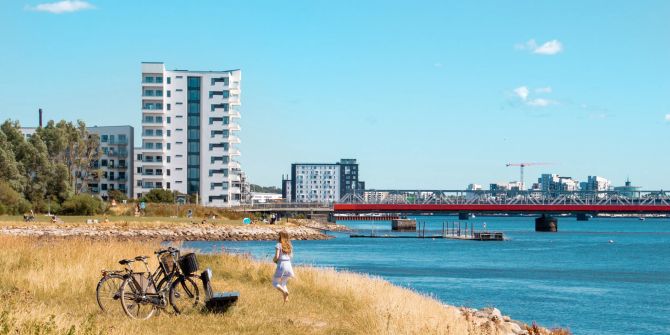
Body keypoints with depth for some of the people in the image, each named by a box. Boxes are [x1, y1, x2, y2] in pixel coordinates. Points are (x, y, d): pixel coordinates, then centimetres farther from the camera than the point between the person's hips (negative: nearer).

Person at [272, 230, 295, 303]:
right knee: (283, 284, 20)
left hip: (281, 265, -6)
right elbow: (291, 256, 14)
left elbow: (276, 256, -15)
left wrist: (274, 260, 6)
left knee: (275, 283, 8)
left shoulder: (279, 245, -9)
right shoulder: (289, 245, 9)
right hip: (288, 264, 6)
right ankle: (286, 298, 3)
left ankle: (284, 292, -18)